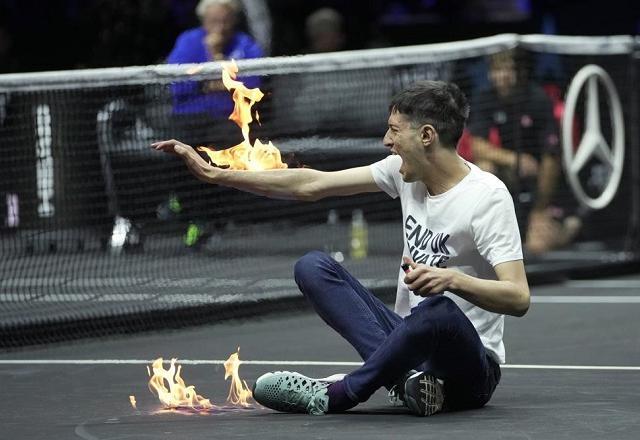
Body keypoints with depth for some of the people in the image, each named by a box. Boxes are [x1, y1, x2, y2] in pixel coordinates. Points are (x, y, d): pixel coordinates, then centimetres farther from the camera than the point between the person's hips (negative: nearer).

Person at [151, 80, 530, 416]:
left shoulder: (488, 196, -16)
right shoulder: (405, 170, 4)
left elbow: (519, 298, -24)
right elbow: (311, 185, 8)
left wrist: (453, 279, -42)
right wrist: (215, 174, 6)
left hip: (470, 368, -7)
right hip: (411, 340, 7)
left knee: (439, 310, -41)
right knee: (313, 266, -7)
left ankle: (334, 396, -23)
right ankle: (404, 375, -26)